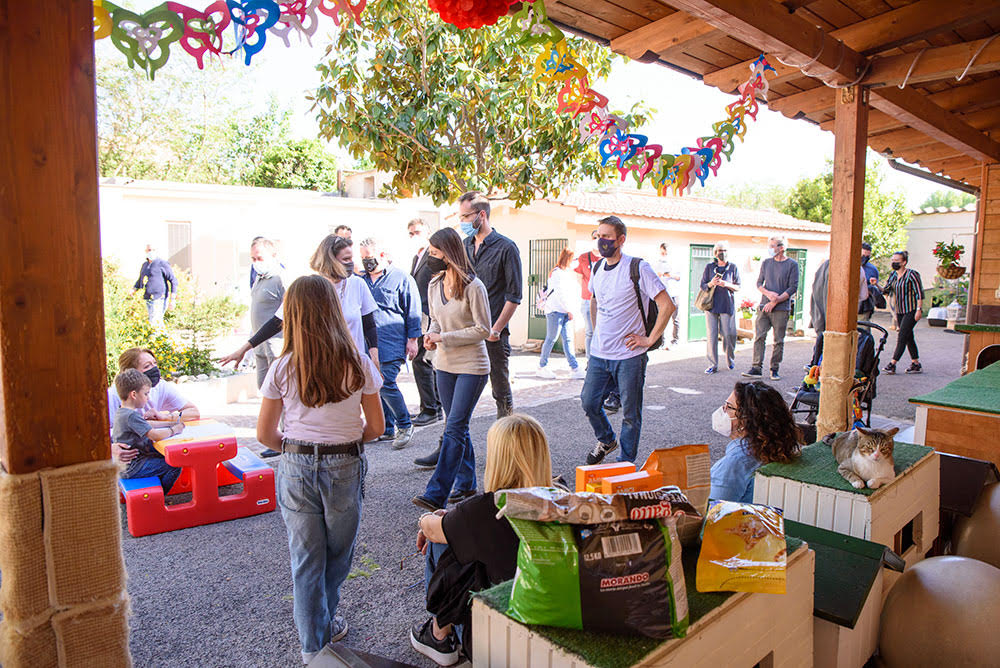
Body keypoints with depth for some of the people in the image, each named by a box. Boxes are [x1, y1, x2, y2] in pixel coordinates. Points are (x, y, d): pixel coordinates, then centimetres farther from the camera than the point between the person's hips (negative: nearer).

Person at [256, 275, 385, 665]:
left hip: (296, 469, 1)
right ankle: (326, 626, 41)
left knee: (305, 559, 16)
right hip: (345, 468, 0)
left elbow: (265, 434, -2)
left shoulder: (282, 369, -8)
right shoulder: (358, 364, -10)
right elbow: (376, 427, -4)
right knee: (338, 555, 21)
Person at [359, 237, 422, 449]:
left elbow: (412, 311, 0)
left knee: (386, 384, -13)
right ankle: (387, 429, 21)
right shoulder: (362, 281, 15)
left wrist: (412, 339, -5)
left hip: (391, 345, -6)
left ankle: (405, 425, 6)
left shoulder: (401, 278, 0)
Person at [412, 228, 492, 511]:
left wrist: (445, 338, -17)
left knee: (454, 428, -9)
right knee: (457, 427, 14)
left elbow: (483, 330, -14)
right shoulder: (434, 286, 7)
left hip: (472, 365, -7)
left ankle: (437, 494, -7)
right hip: (445, 365, 7)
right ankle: (466, 483, 28)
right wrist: (431, 334, -3)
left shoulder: (473, 287, -14)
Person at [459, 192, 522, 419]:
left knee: (501, 391, 5)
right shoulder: (464, 246, 12)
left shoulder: (506, 248, -4)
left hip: (493, 335, -5)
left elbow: (513, 296, -6)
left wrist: (495, 330, -12)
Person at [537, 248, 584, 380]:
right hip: (555, 310, -8)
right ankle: (542, 367, 9)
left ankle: (575, 369, 2)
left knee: (568, 339, 4)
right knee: (551, 339, -2)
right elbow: (559, 294, -15)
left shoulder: (567, 273, 19)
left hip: (565, 312, 9)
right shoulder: (557, 273, -10)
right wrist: (569, 310, -12)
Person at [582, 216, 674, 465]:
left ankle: (625, 463, 22)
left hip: (629, 356, -6)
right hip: (599, 354, 6)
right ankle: (606, 440, 37)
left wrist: (650, 339, -13)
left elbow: (667, 306, -13)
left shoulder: (638, 268, -12)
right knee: (589, 403, 9)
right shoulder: (597, 268, 9)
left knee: (630, 413, 4)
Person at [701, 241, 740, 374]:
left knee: (729, 335, -3)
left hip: (727, 305, 0)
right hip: (711, 305, 1)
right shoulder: (709, 267, 8)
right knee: (712, 336, -4)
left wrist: (726, 284, -13)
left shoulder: (733, 268, 7)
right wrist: (711, 283, -13)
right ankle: (713, 365, 3)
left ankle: (730, 360, 22)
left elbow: (738, 287, 7)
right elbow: (702, 285, 8)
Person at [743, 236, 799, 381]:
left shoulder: (792, 265, -1)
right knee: (759, 337, -3)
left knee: (778, 341, 1)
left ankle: (774, 369, 11)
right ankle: (757, 368, -1)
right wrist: (768, 293, -9)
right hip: (764, 306, 3)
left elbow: (793, 288, -5)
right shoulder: (766, 263, 12)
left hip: (781, 309, -3)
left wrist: (775, 301, -11)